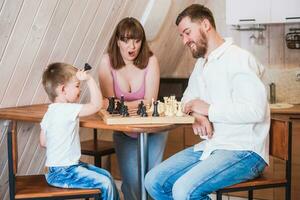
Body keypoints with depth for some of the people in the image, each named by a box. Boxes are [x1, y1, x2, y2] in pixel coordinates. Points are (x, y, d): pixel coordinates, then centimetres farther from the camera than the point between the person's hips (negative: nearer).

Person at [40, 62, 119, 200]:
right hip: (63, 173, -10)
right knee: (105, 183, -12)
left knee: (106, 175, 13)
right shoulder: (67, 110, -21)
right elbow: (96, 105, -27)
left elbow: (43, 142, 14)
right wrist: (89, 79, -22)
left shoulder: (50, 112, 9)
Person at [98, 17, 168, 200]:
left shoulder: (150, 61, -10)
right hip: (124, 132, 1)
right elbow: (109, 103, -8)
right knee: (132, 181, -11)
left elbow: (148, 102, -14)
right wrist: (138, 103, -19)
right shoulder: (107, 62, -8)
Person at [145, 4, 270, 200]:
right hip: (209, 147, 9)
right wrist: (197, 117, -1)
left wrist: (208, 109, -15)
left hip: (244, 152, -9)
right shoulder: (201, 63, 17)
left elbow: (256, 110, -24)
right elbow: (187, 101, 24)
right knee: (154, 181, -3)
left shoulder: (238, 59, -13)